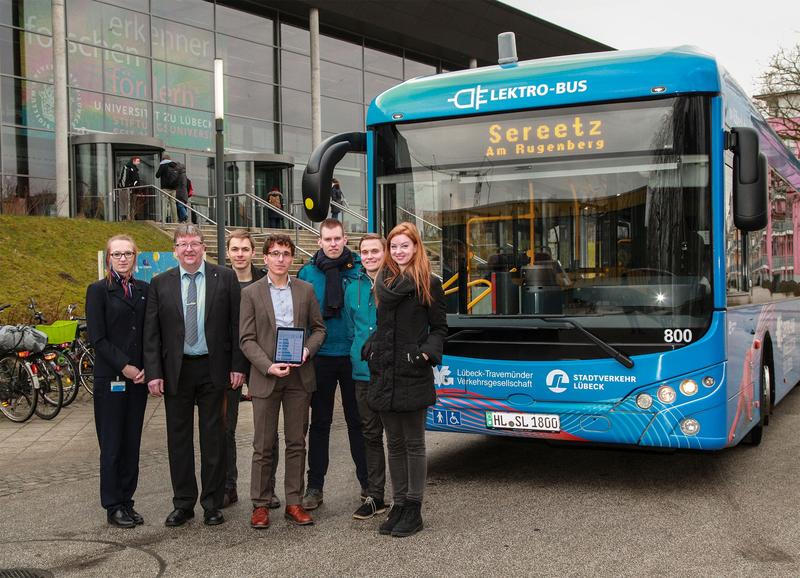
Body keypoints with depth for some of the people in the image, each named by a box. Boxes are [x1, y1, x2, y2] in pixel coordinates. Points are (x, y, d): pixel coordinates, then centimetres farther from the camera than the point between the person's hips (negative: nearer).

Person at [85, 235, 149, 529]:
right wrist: (125, 367, -12)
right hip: (110, 379, -4)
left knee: (132, 443, 8)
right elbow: (97, 337, -8)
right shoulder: (98, 290, -2)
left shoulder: (144, 290, 10)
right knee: (112, 445, 1)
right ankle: (113, 507, 11)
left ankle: (126, 501, 18)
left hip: (138, 378, 4)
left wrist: (146, 368, -5)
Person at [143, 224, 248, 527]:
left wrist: (238, 365, -5)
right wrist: (154, 373, -4)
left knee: (213, 437, 6)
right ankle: (183, 503, 19)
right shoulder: (160, 283, 4)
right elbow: (151, 332, 3)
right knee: (178, 437, 8)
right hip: (176, 370, 2)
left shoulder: (225, 278, 0)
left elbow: (237, 324, 0)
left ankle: (212, 503, 16)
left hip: (213, 368, -1)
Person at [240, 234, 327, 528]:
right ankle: (260, 504, 12)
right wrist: (268, 366, -15)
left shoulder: (306, 290, 8)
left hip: (299, 375, 2)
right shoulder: (251, 293, 1)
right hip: (265, 377, -2)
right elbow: (246, 339, -2)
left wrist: (307, 350, -8)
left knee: (296, 443, 7)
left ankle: (294, 503, 14)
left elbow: (319, 328, 12)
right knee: (264, 445, 3)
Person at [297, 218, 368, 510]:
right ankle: (314, 486, 15)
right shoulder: (307, 273, 2)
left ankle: (367, 482, 19)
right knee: (320, 423, 8)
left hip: (353, 355, 0)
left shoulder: (359, 269, 0)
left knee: (357, 420, 10)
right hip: (320, 357, 1)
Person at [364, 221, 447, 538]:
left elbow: (439, 327, -2)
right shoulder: (383, 279, 12)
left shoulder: (430, 284, 0)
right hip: (384, 372, 4)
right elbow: (390, 296, -5)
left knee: (414, 443, 3)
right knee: (395, 443, 11)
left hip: (413, 373, -4)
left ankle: (413, 509, 11)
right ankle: (399, 504, 21)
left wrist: (429, 351, -13)